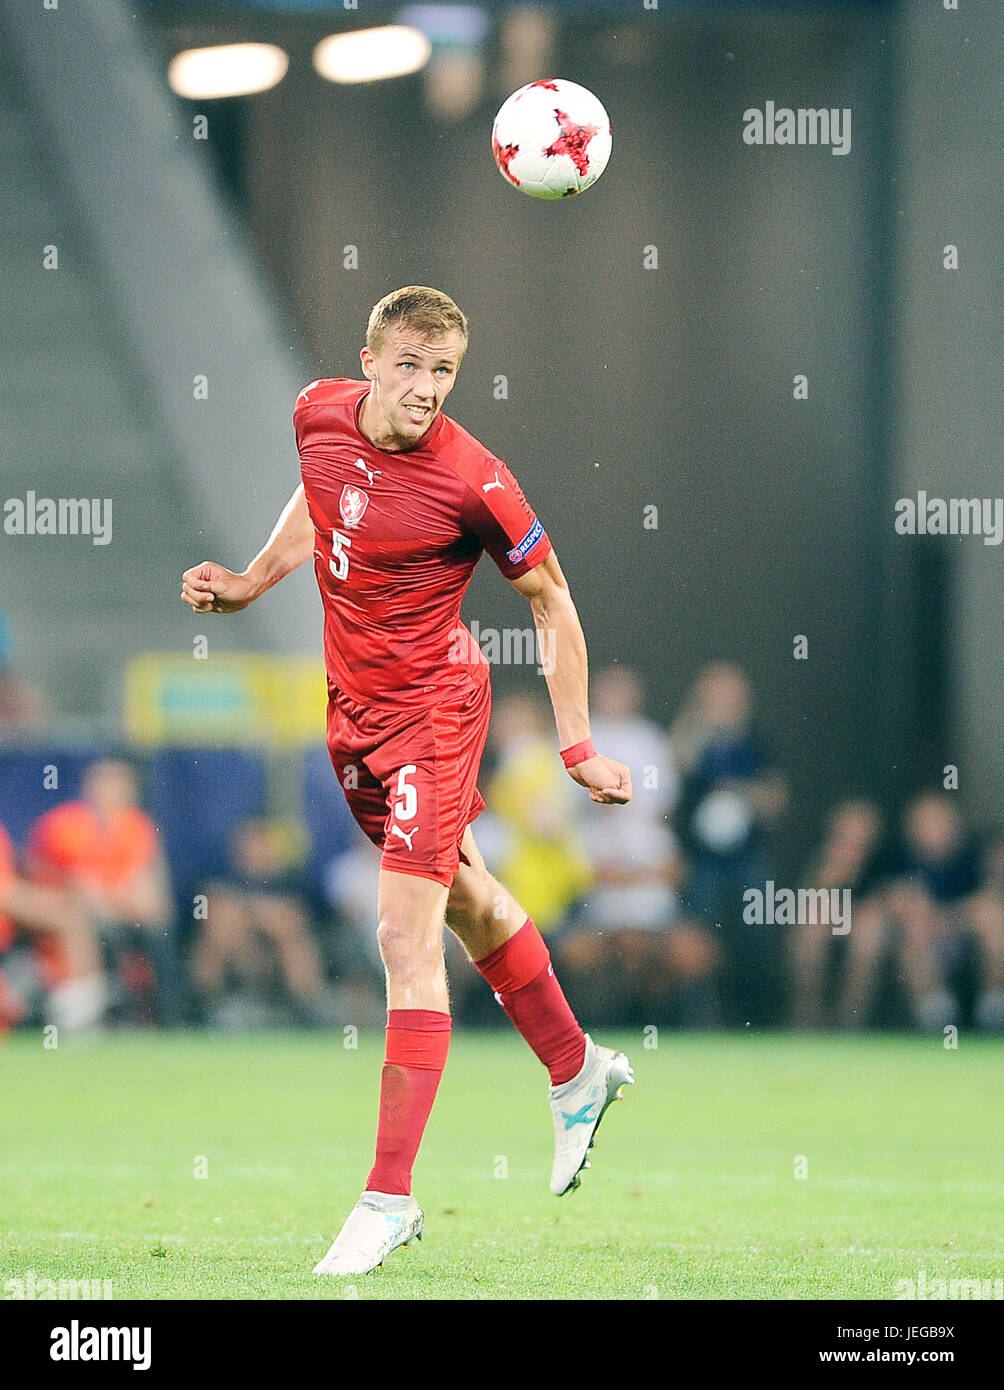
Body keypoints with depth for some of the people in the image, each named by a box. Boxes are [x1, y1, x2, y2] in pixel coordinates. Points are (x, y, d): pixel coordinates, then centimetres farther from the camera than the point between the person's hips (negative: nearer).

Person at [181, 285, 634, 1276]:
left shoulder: (474, 481, -22)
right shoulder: (319, 415, -6)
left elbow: (550, 599, -9)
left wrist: (578, 747, -9)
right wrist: (251, 582, 12)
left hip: (430, 710, -7)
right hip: (353, 703, 7)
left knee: (406, 939, -13)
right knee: (466, 904, 23)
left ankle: (390, 1199, -9)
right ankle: (577, 1072, 45)